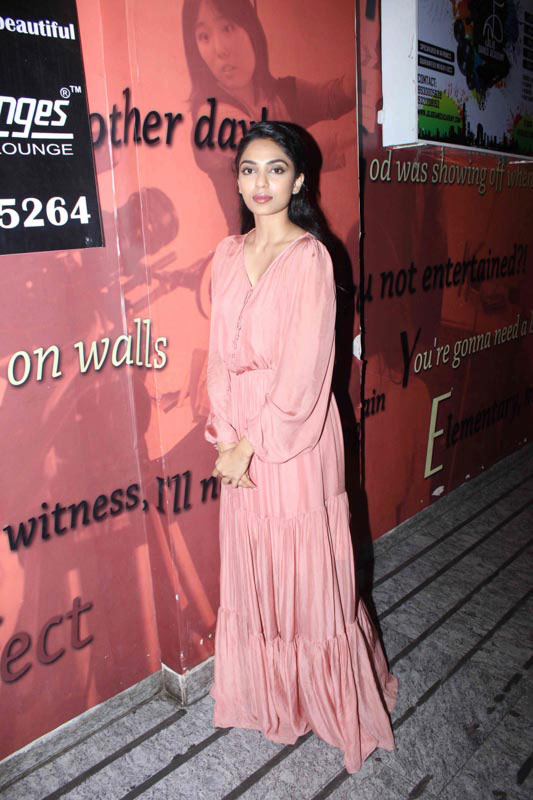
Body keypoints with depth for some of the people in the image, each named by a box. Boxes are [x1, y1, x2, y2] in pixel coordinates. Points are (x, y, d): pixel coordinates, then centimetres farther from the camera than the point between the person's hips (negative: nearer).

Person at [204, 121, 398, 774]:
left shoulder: (310, 256, -11)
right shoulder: (228, 254, 8)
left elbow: (303, 370, -15)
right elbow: (219, 353, 6)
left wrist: (250, 445, -14)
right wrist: (224, 436, -4)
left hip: (294, 434, -6)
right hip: (238, 437, 6)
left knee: (307, 569, 8)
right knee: (250, 566, 17)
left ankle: (331, 698, 33)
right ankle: (267, 691, 41)